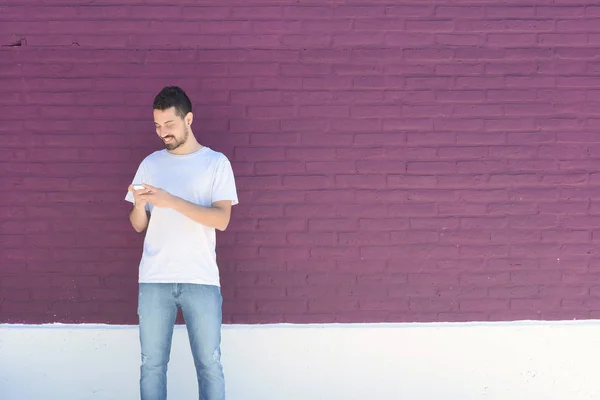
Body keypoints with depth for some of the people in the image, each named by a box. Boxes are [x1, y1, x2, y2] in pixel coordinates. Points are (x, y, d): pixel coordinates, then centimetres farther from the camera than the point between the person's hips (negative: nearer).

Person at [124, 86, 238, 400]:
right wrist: (139, 204, -12)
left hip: (201, 280, -2)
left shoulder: (216, 162, 2)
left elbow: (221, 219, -10)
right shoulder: (150, 164, 11)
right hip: (154, 279, 3)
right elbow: (139, 225, 11)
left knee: (209, 364, 1)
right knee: (152, 363, 5)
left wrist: (171, 201, -19)